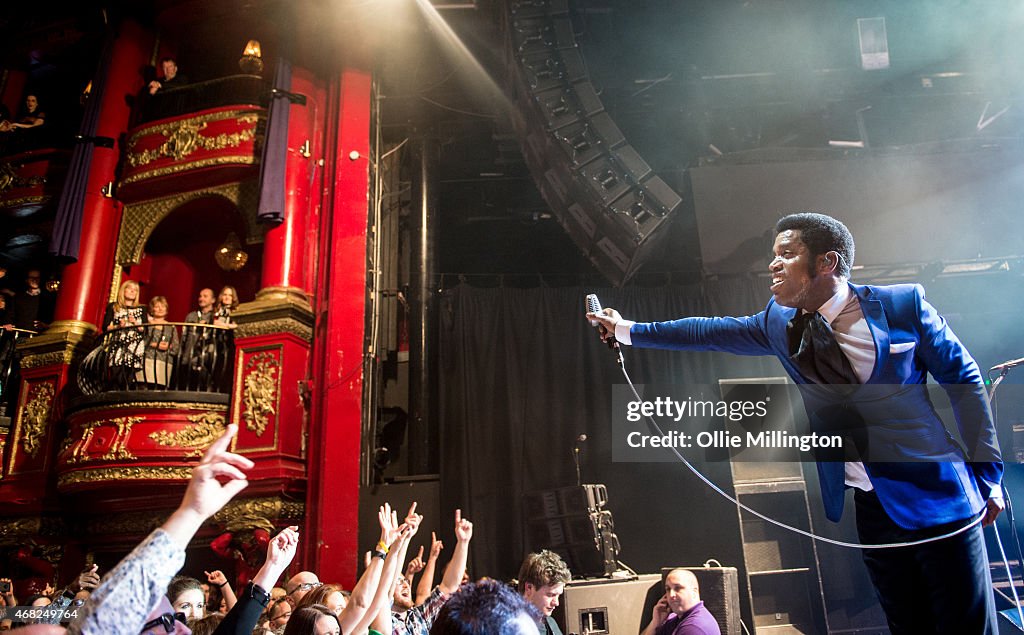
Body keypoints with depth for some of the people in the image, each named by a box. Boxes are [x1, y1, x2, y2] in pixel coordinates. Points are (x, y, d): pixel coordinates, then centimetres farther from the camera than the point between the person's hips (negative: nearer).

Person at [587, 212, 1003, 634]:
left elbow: (964, 380, -3)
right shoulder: (778, 321, 0)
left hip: (934, 495, -3)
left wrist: (987, 473, -3)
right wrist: (627, 329, 12)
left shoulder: (903, 304, -10)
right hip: (868, 506, 3)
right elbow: (709, 332, 9)